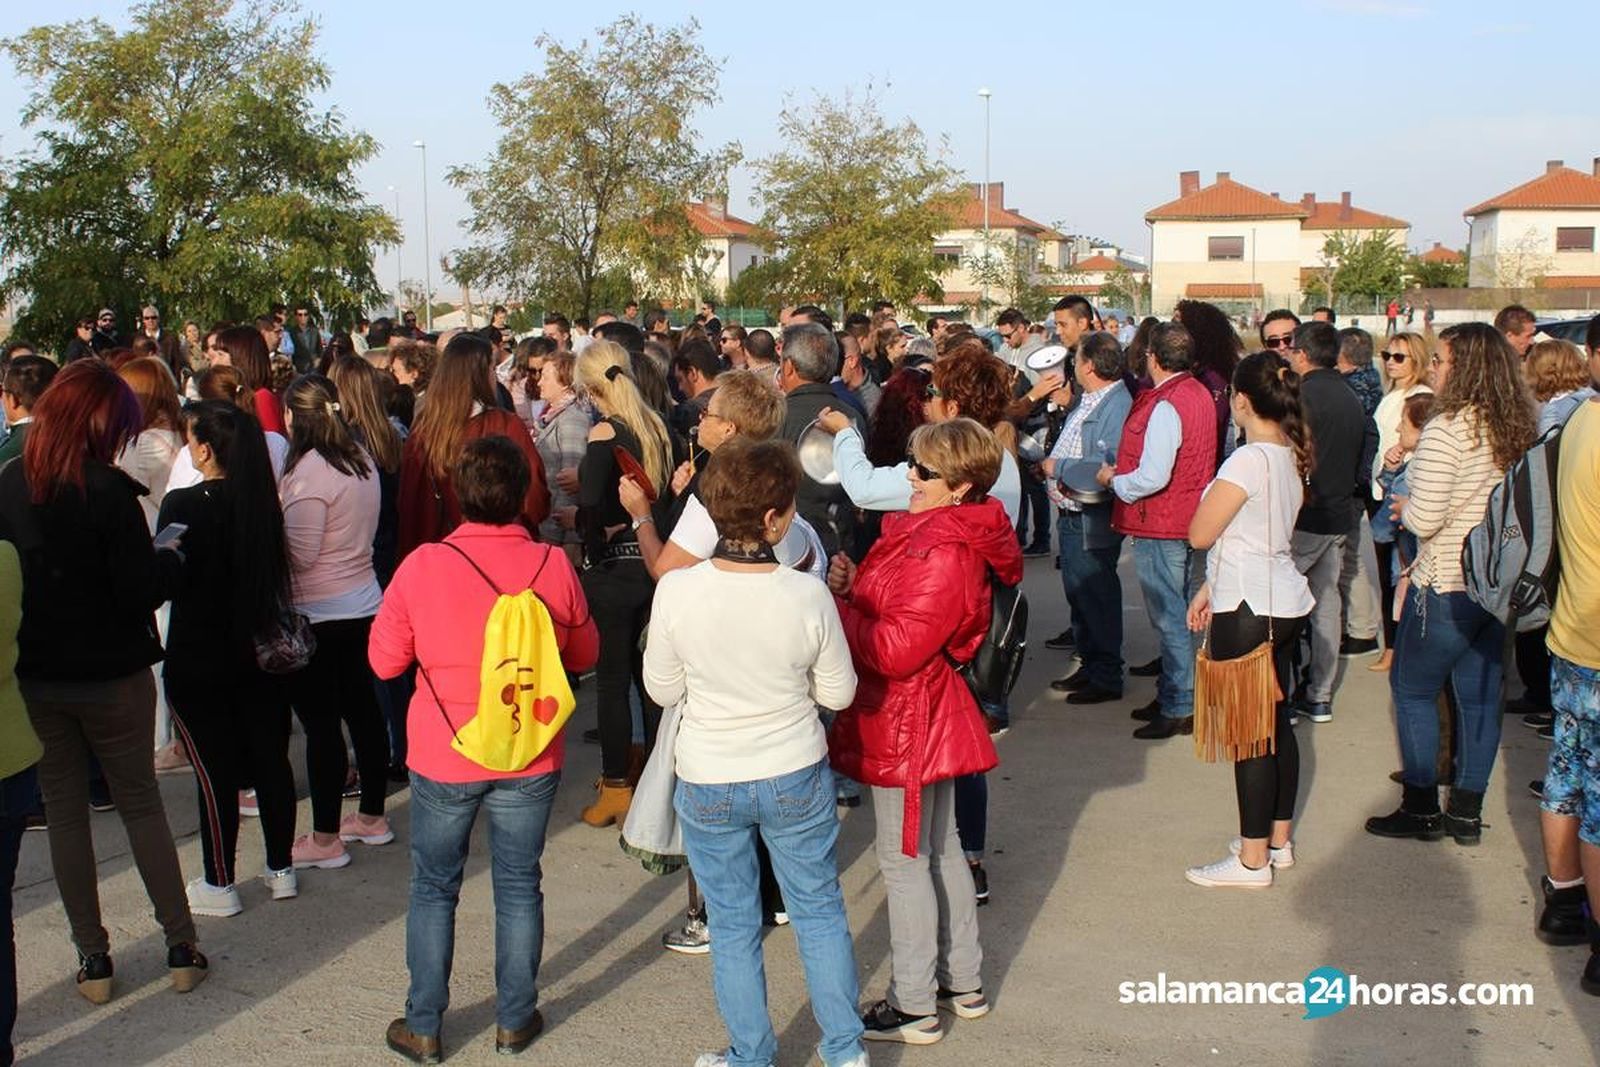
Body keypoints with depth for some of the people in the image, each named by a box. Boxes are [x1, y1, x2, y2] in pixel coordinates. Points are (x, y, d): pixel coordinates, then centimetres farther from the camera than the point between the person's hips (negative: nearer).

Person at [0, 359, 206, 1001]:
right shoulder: (109, 489, -17)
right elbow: (142, 591, -18)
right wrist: (168, 563, 1)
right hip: (112, 676, -3)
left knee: (64, 811, 12)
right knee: (141, 803, 11)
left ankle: (93, 959, 18)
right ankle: (181, 947, 16)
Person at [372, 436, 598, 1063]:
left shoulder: (422, 566, -15)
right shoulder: (553, 566, -11)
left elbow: (385, 660, -4)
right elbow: (584, 654, 3)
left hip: (443, 758, -1)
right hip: (530, 758, 1)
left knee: (433, 888, 16)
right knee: (519, 887, 16)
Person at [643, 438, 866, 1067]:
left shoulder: (676, 592, -20)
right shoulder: (807, 596, -21)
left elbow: (662, 690, -6)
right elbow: (838, 692, -8)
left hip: (708, 785, 0)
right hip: (796, 778, 0)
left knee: (733, 927, 17)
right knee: (820, 911, 20)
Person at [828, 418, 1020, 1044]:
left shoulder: (944, 555, -25)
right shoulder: (930, 531, 7)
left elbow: (895, 649, -26)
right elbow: (889, 610, 11)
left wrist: (833, 605, -17)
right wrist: (853, 587, -7)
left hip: (906, 716, -10)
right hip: (930, 711, 10)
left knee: (904, 858, 1)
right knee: (939, 847, 19)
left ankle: (913, 1008, 12)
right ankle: (963, 983, 33)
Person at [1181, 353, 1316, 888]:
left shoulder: (1248, 460, -19)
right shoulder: (1290, 457, 9)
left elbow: (1200, 535, -15)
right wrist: (1212, 589, 19)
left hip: (1250, 610, -9)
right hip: (1285, 601, 9)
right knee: (1276, 721, 16)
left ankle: (1252, 859, 5)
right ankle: (1279, 839, 27)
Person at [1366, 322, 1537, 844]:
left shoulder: (1446, 430, -20)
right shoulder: (1517, 430, 3)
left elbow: (1425, 520, -23)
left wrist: (1404, 508, -2)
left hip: (1445, 586, -7)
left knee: (1412, 690, 8)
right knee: (1480, 696, 13)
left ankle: (1422, 810, 12)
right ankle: (1467, 813, 21)